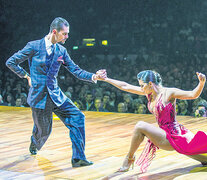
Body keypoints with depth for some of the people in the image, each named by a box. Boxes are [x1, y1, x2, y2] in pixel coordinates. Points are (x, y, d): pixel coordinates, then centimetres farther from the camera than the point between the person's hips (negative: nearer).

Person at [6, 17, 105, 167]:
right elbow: (11, 62, -2)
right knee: (44, 130, 8)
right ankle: (35, 142, 48)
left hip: (56, 95, 4)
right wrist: (27, 76, 0)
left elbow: (76, 70, 1)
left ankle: (78, 158, -10)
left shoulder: (61, 51, 3)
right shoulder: (34, 46, -10)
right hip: (39, 97, -4)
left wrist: (92, 77, -14)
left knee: (77, 118, -12)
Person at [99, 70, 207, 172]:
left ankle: (129, 158, 1)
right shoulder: (149, 92, 5)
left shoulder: (168, 93, -15)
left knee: (140, 126, -17)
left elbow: (193, 94, -20)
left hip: (173, 137, -8)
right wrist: (105, 79, 11)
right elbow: (125, 86, 11)